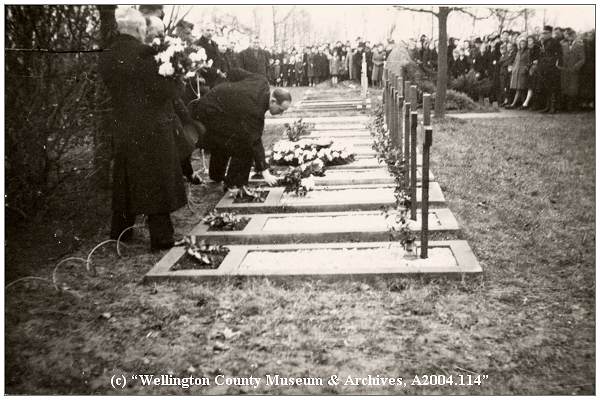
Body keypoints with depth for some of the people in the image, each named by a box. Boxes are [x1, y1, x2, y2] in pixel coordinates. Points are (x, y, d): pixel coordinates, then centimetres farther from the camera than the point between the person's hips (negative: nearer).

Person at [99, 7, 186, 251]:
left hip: (123, 128, 7)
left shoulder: (106, 58, 4)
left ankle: (119, 232, 28)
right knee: (156, 184, 1)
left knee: (125, 181, 18)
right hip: (152, 131, -6)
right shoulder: (144, 55, -17)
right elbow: (166, 91, -17)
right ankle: (161, 238, 6)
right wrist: (178, 81, 0)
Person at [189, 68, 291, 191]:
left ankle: (216, 177, 49)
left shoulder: (261, 80, -11)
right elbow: (254, 142, -31)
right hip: (211, 114, -10)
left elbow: (234, 72, 1)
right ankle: (234, 185, -1)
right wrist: (264, 171, -29)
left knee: (220, 145, 28)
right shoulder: (254, 110, -34)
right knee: (243, 148, -13)